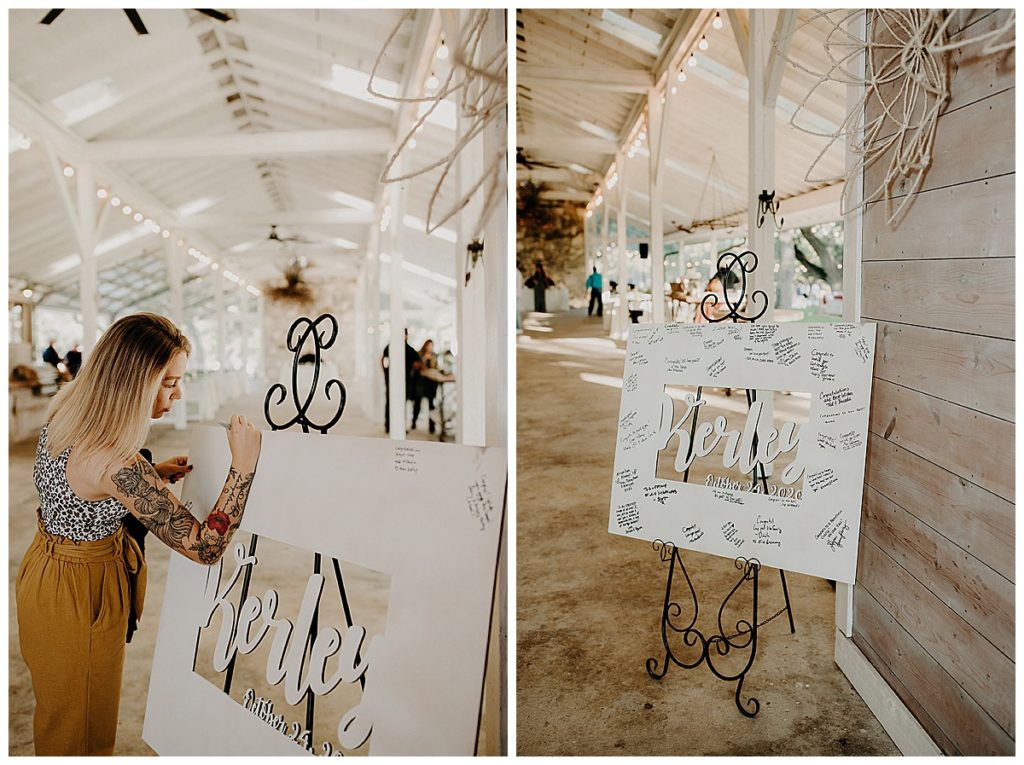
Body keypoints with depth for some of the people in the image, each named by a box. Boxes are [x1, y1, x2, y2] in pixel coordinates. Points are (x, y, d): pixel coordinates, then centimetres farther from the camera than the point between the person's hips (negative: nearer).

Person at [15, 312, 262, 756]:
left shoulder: (65, 413, -10)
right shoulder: (118, 464, -37)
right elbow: (205, 547, -32)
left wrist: (154, 475, 2)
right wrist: (243, 465, -29)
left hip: (46, 566, 8)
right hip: (80, 596, -8)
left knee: (60, 713, 32)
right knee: (80, 729, 19)